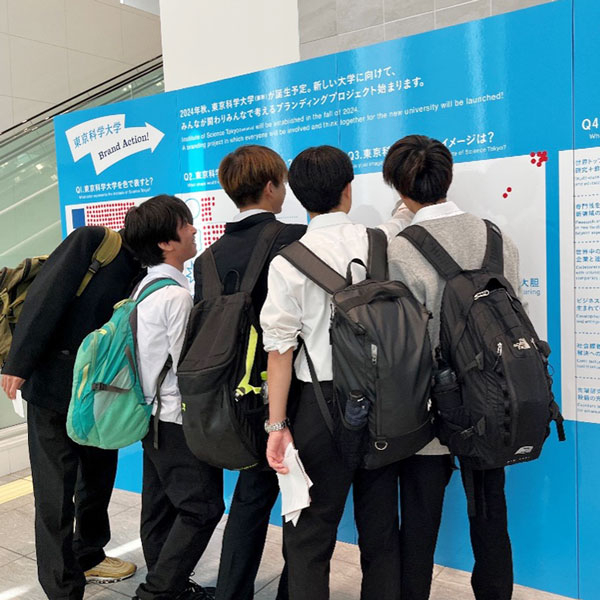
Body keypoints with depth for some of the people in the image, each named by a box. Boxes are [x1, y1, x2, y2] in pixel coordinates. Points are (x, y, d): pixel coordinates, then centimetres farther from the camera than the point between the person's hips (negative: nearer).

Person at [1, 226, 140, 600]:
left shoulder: (144, 274, 7)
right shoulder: (93, 241, -10)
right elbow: (48, 295, -14)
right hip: (55, 386, -6)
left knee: (99, 478, 18)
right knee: (55, 492, 3)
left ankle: (88, 558, 40)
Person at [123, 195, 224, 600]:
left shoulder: (146, 286, 9)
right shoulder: (177, 295, -20)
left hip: (153, 415, 10)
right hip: (179, 419, -10)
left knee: (160, 506, 16)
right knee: (202, 506, -2)